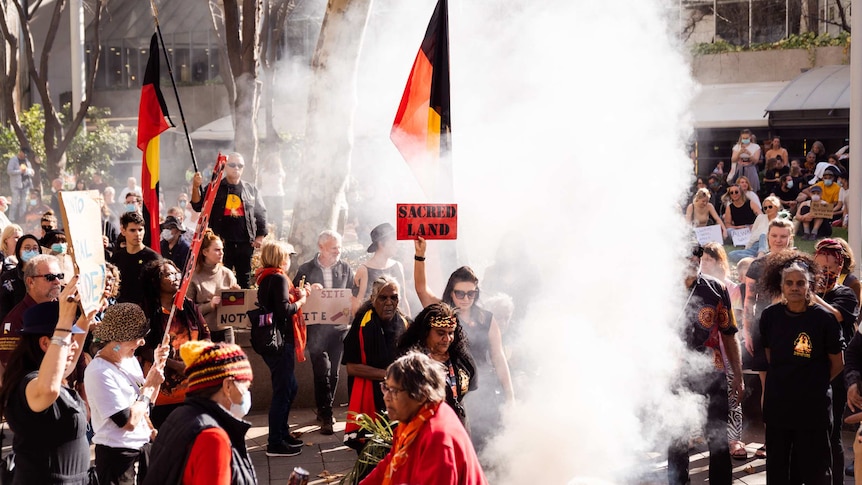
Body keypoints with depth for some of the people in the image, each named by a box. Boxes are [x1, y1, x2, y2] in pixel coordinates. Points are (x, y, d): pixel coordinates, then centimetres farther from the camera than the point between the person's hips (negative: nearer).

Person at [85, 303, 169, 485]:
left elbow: (147, 401, 16)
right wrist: (148, 386, -13)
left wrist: (158, 366, 3)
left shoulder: (130, 360, 4)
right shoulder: (99, 373, -21)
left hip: (142, 449, 8)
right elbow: (129, 422, -23)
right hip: (117, 456, -8)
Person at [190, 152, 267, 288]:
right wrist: (196, 188, -17)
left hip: (245, 243, 2)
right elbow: (198, 206, 0)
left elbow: (261, 213, 12)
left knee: (245, 280, 7)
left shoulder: (251, 189, 12)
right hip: (222, 242, -2)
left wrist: (260, 236, 2)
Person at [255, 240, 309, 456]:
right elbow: (284, 310, -23)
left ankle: (281, 433, 29)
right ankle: (275, 444, 0)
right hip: (280, 341, -10)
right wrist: (301, 300, -8)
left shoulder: (265, 278, 13)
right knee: (283, 391, -4)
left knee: (289, 388, 20)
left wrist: (296, 293, 8)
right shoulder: (279, 278, -15)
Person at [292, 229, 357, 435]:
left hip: (339, 326, 3)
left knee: (333, 371, 7)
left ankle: (324, 410, 22)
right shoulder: (306, 269, 3)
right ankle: (326, 416, -6)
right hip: (316, 328, -2)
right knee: (322, 371, -8)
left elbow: (354, 295, 10)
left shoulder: (345, 268, 8)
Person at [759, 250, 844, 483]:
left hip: (813, 407, -3)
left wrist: (815, 385, 6)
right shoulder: (770, 316, -1)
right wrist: (782, 383, 11)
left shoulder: (824, 318, -10)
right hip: (777, 405, 3)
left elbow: (837, 363, 1)